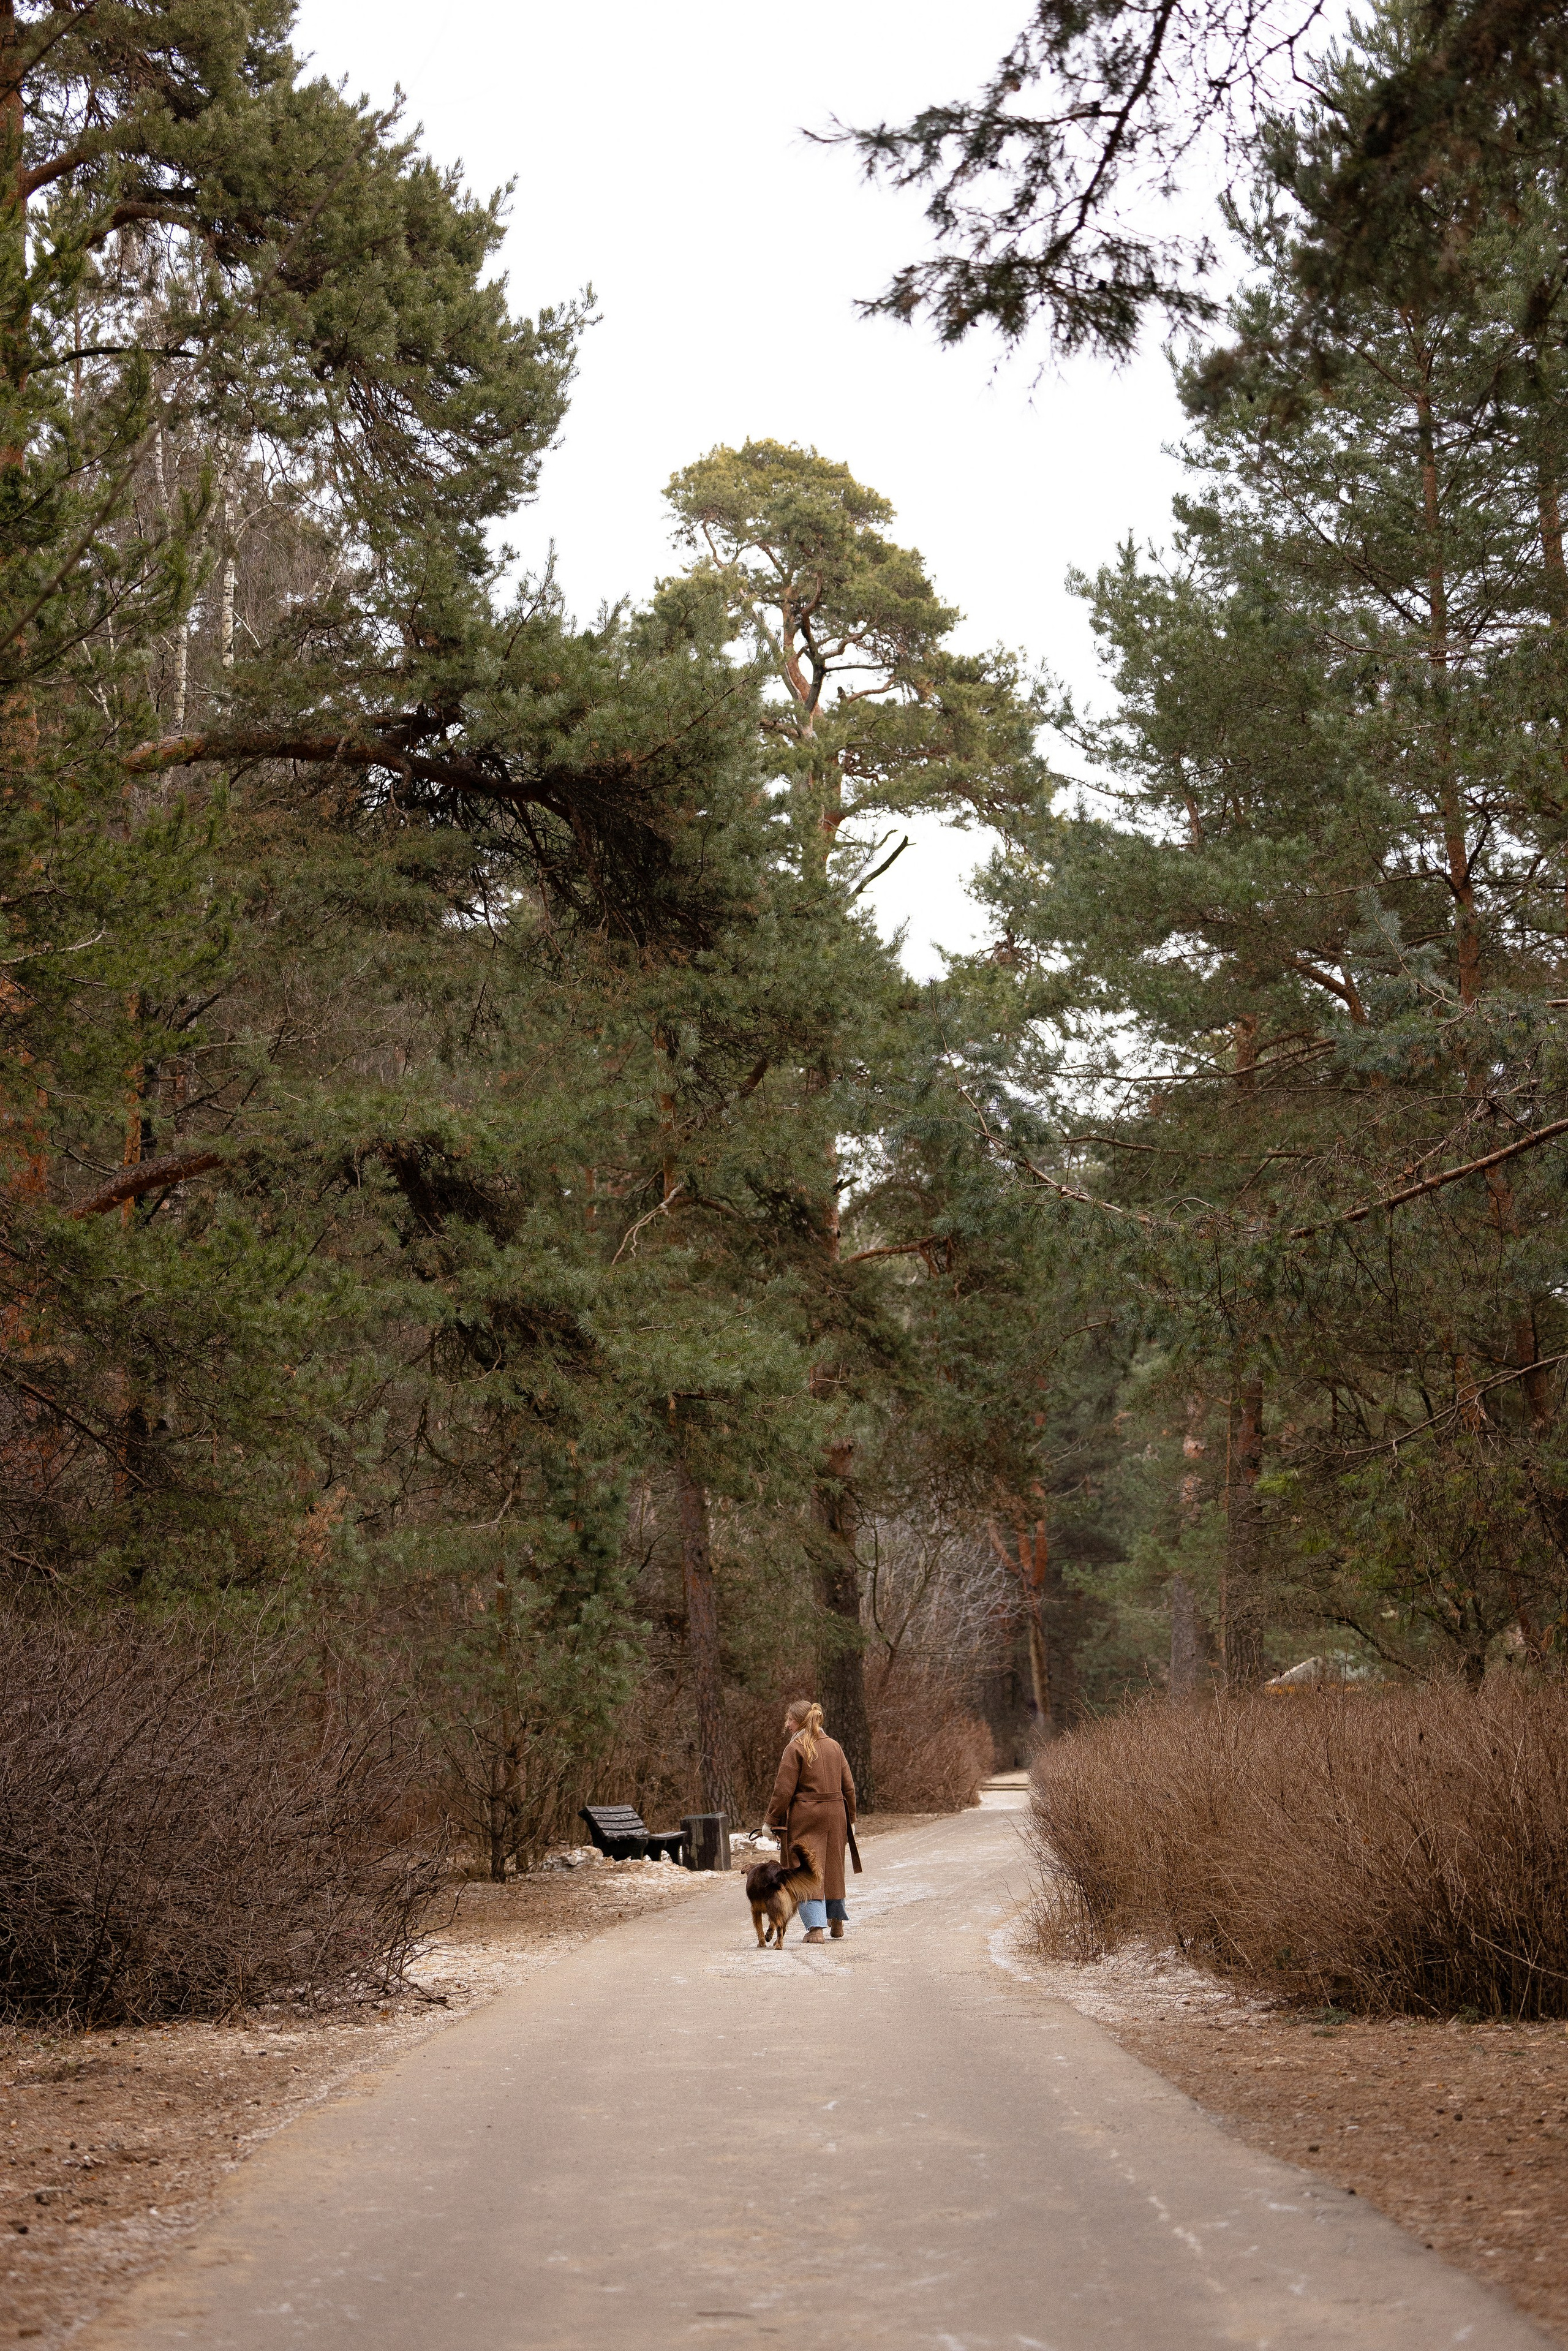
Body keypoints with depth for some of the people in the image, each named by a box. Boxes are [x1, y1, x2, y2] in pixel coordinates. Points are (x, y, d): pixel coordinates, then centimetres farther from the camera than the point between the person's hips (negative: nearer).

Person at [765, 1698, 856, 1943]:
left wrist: (772, 1821, -5)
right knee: (833, 1867, 18)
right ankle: (837, 1922, 30)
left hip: (804, 1817, -6)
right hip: (834, 1814, 6)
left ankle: (815, 1927, -9)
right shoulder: (834, 1746, 8)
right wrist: (850, 1819, 20)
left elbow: (784, 1790, -12)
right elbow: (849, 1786, 11)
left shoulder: (795, 1748, -10)